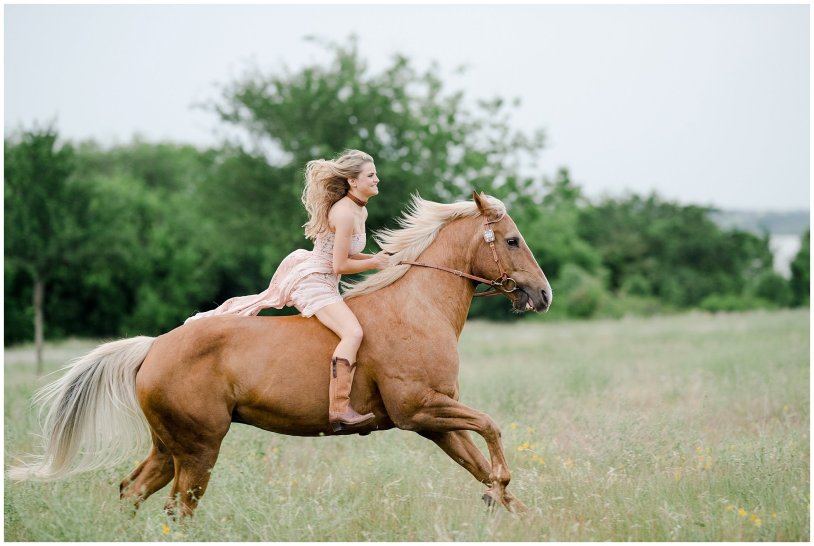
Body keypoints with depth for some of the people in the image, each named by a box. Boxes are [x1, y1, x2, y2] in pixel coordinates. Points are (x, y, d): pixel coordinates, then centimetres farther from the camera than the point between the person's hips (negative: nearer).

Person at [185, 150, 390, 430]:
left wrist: (375, 258, 4)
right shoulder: (344, 213, -22)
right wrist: (374, 263, -11)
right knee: (352, 332, -28)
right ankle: (339, 408, -36)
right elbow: (340, 265, -20)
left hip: (320, 280, 11)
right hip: (312, 282, -11)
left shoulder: (360, 211, 8)